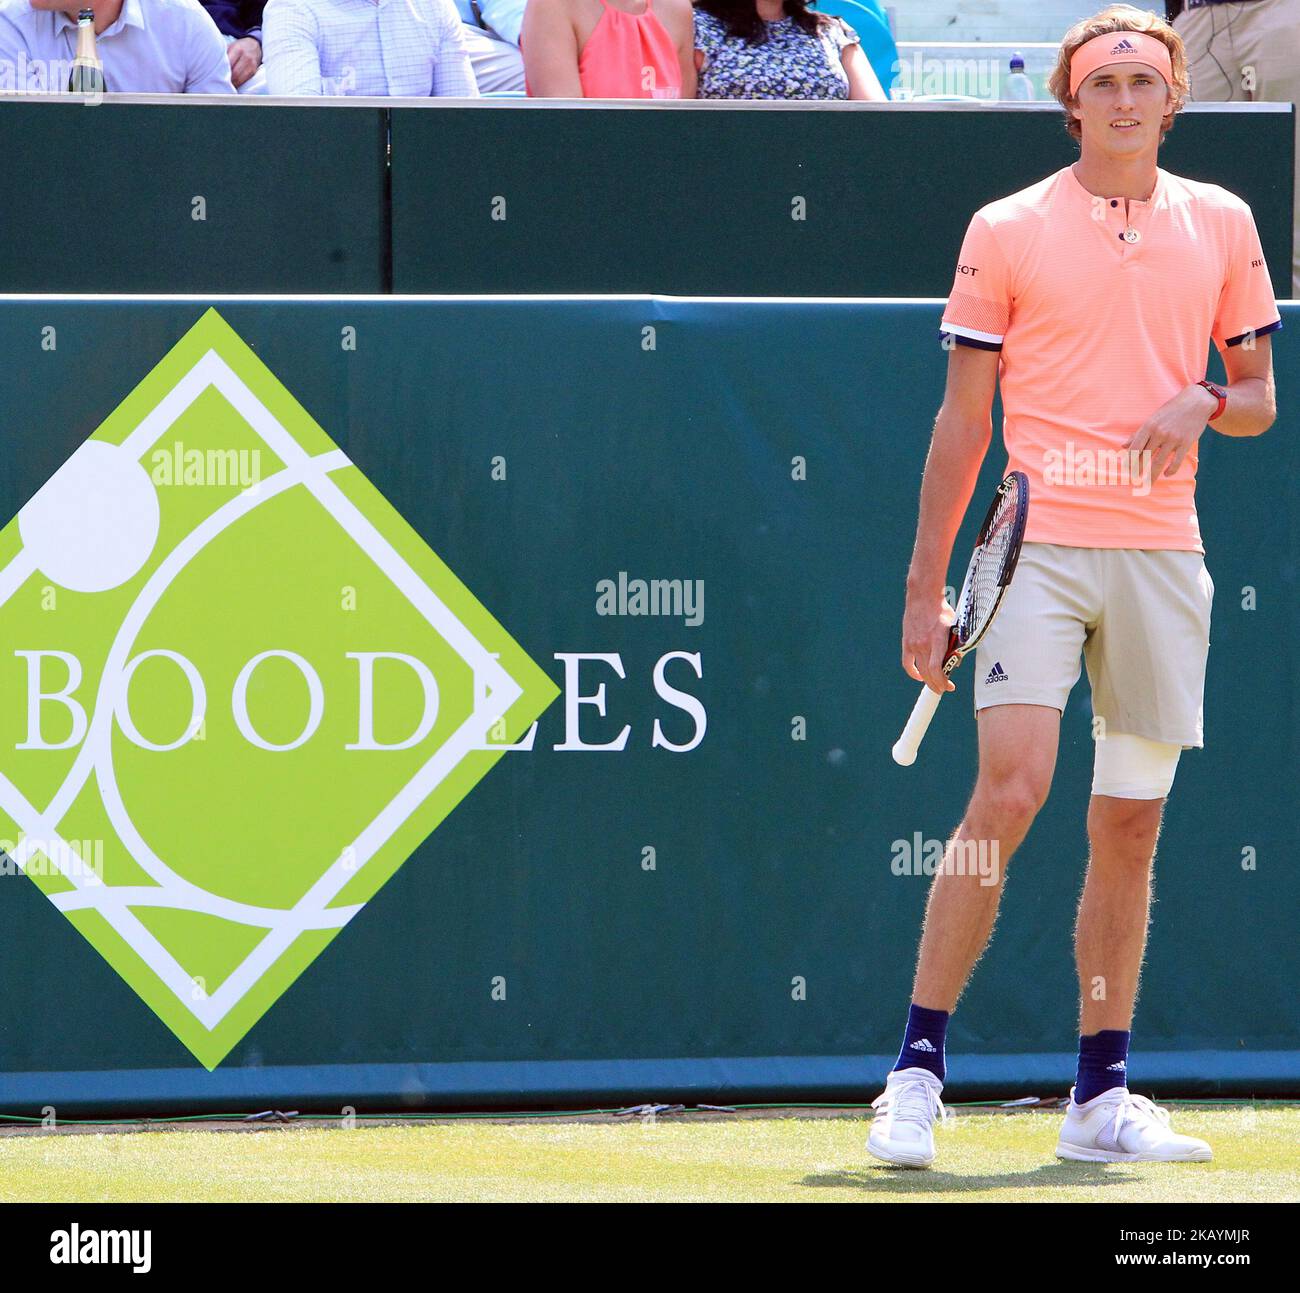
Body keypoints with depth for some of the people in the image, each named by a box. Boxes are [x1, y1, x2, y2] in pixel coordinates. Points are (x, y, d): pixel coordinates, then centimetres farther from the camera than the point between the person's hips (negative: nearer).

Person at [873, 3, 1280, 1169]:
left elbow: (1259, 400, 17)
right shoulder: (1008, 231, 3)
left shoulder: (1222, 224, 11)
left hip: (1164, 551, 3)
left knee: (1131, 824, 5)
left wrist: (1205, 403, -7)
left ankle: (1102, 1096, 11)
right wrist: (926, 586, -1)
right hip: (1041, 542, -3)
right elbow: (962, 421, 3)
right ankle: (918, 1070, -12)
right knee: (1012, 790, -16)